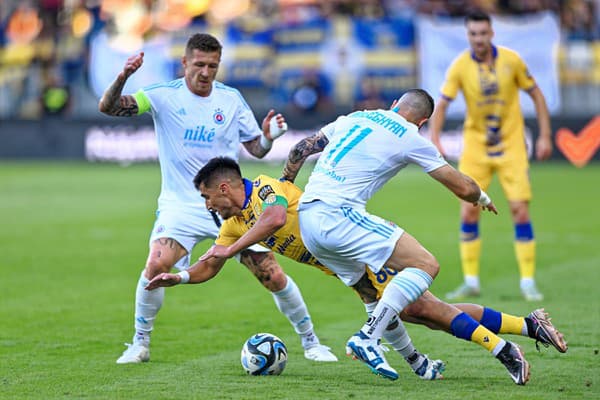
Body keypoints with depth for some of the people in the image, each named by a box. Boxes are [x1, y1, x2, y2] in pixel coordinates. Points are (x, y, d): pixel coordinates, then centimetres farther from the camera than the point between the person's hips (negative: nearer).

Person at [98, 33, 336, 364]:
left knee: (272, 275, -4)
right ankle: (140, 344, -5)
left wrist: (268, 136, -13)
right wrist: (122, 78, -32)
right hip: (181, 205, -2)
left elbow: (256, 149, 10)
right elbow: (109, 107, -13)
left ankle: (310, 342, 17)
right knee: (157, 265, -26)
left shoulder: (231, 99, 3)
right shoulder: (165, 96, -4)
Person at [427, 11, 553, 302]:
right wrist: (434, 140, -25)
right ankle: (471, 282, 7)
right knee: (468, 213, -4)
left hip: (511, 146, -1)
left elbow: (535, 94, 3)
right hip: (475, 146, 1)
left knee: (520, 211, -8)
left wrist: (545, 136, -2)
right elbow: (441, 105, -10)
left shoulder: (511, 60, -8)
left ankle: (528, 283, 0)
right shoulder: (460, 66, -8)